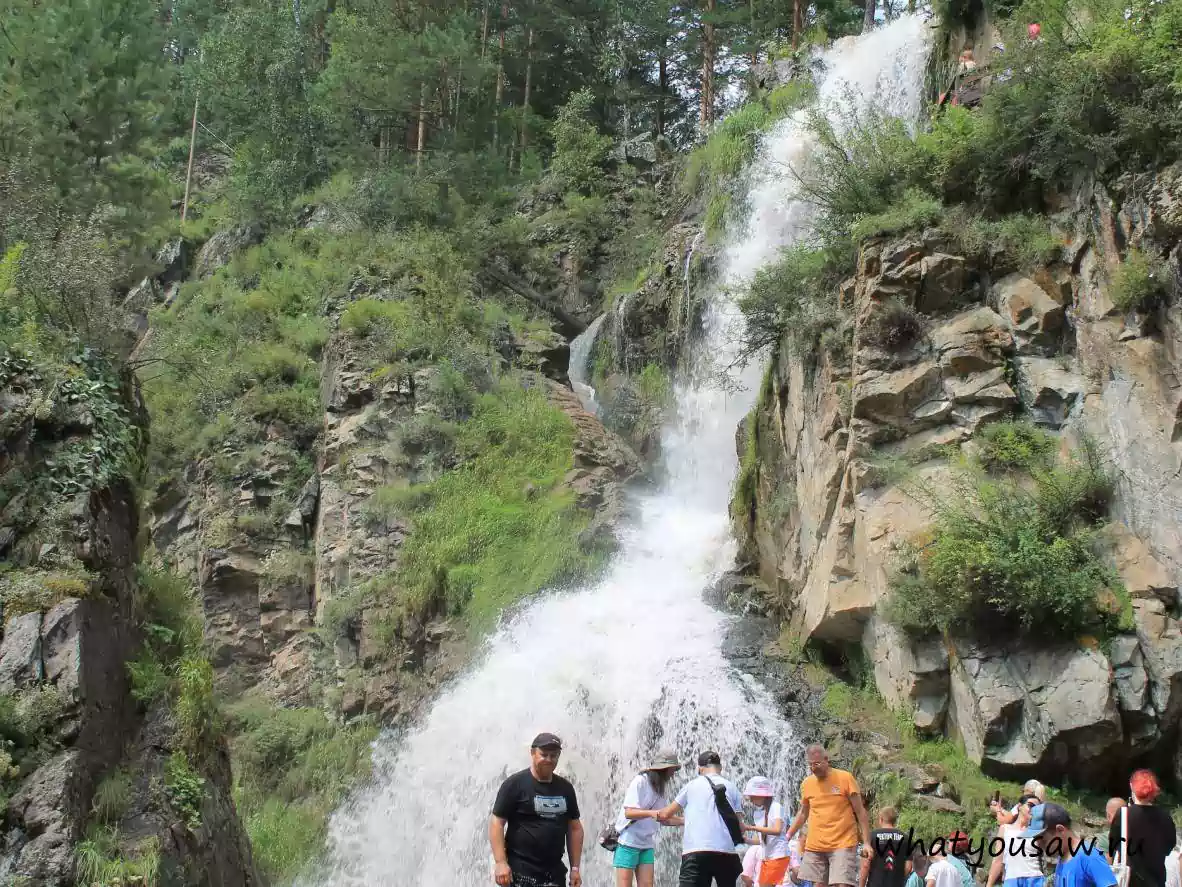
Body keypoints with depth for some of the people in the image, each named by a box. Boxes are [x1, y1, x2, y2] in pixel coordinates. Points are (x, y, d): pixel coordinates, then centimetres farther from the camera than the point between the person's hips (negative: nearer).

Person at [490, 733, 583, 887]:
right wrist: (501, 862, -17)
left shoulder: (565, 788, 11)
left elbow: (574, 828, 17)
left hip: (554, 872, 6)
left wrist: (575, 867, 11)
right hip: (520, 872, -5)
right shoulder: (515, 784, -5)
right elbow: (497, 823, -8)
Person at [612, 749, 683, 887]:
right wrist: (651, 813, -35)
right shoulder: (640, 782, -12)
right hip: (629, 841, -6)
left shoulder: (663, 787, 9)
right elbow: (628, 812, -20)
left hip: (647, 844, 6)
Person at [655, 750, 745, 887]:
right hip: (727, 852, 3)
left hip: (696, 852, -2)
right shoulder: (732, 788, 15)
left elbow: (666, 815, 19)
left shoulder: (691, 786, 12)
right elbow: (739, 826, 10)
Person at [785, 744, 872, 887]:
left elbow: (860, 811, -3)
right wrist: (788, 836, 16)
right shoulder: (807, 783, 6)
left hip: (843, 845, -4)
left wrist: (866, 842, -7)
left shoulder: (845, 778, -6)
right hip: (814, 846, 4)